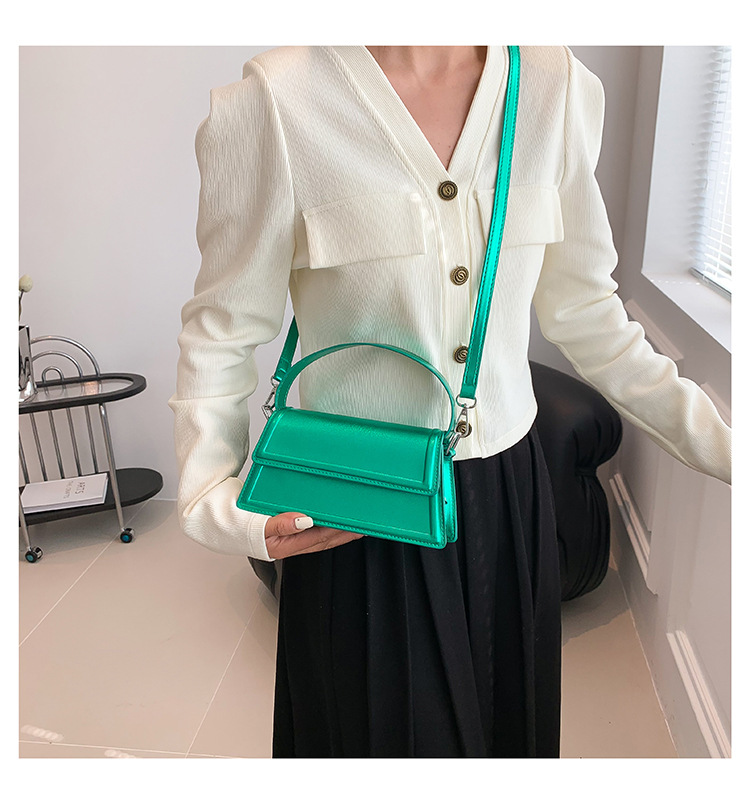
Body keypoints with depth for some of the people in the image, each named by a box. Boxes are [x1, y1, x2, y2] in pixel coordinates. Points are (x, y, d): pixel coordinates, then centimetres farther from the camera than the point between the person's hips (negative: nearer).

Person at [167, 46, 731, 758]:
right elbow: (221, 333, -7)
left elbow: (584, 314, 6)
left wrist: (718, 439, 3)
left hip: (506, 493, 4)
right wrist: (214, 503, -19)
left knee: (509, 721, 24)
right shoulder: (274, 99, -13)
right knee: (384, 730, 17)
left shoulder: (560, 86, 0)